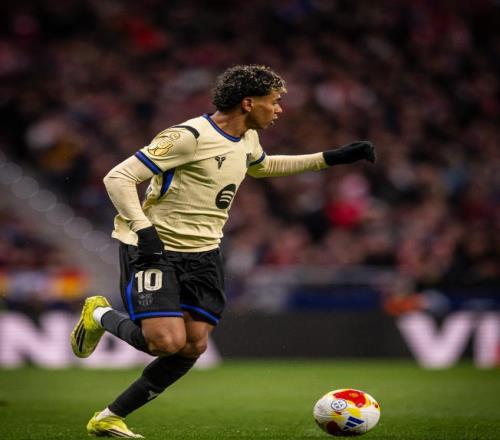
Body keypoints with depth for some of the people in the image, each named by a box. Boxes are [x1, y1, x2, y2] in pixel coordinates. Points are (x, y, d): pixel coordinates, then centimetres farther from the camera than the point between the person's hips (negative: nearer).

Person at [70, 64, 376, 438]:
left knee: (194, 346, -2)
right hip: (156, 250, -8)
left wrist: (333, 158, 26)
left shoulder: (248, 138, 7)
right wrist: (143, 230, -29)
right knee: (168, 341, -21)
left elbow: (262, 166, 32)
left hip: (204, 254, 8)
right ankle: (100, 316, 10)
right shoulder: (189, 136, -20)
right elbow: (118, 177, -19)